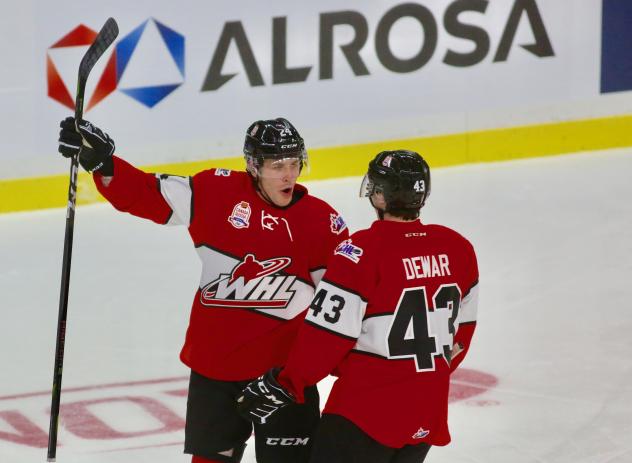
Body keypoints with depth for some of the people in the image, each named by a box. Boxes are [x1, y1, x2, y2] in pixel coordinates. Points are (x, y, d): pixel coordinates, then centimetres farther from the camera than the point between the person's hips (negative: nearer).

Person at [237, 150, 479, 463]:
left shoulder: (362, 252, -16)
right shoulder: (459, 249, 4)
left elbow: (327, 334, -14)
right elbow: (462, 331, 15)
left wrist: (284, 385, -4)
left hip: (364, 415, -7)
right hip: (428, 412, 7)